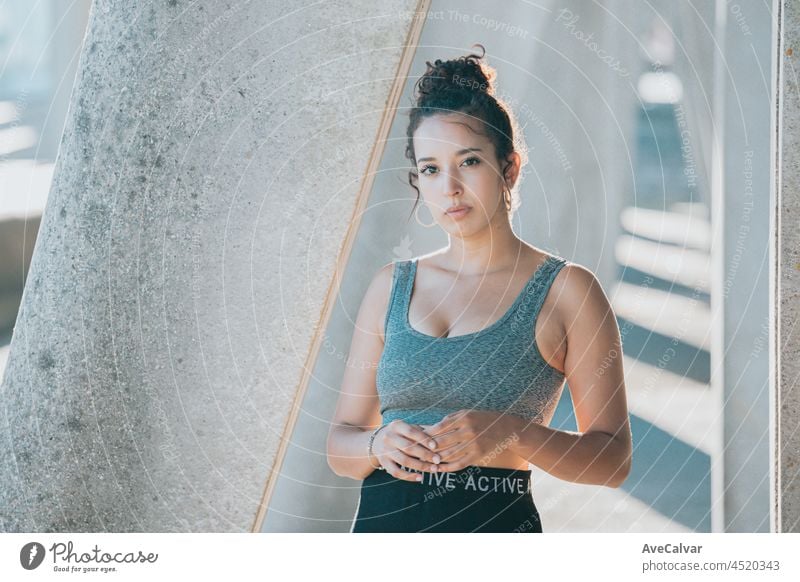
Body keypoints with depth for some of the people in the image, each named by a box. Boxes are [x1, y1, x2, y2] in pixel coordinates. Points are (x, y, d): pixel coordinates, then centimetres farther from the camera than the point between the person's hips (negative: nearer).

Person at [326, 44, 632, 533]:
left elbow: (613, 458, -3)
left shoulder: (565, 290, 0)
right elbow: (340, 445, 12)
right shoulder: (390, 287, 11)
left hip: (494, 524, -3)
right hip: (381, 522, 4)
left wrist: (510, 433, -17)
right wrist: (379, 444, -9)